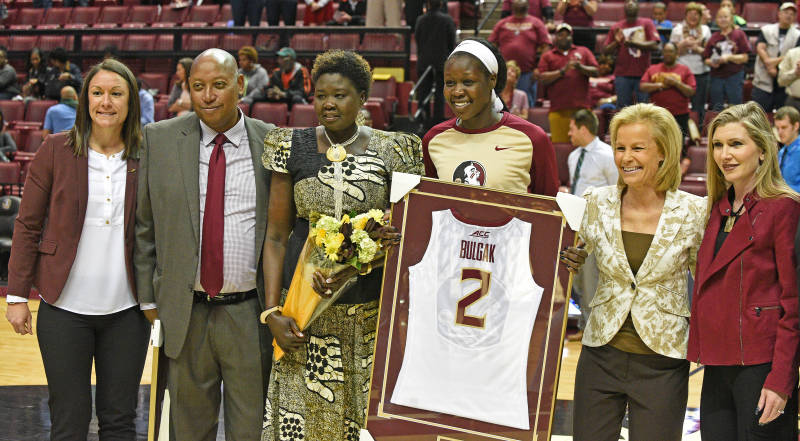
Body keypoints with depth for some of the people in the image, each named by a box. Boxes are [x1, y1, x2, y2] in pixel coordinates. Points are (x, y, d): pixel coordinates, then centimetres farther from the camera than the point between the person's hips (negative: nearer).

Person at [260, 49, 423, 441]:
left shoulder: (393, 151, 1)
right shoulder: (293, 148, 4)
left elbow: (405, 234, -1)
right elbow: (276, 236, 5)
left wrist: (354, 268, -19)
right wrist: (272, 311, -5)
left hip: (371, 309, -1)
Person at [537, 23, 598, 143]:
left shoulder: (584, 51, 19)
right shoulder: (547, 56, 16)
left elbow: (595, 72, 9)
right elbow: (543, 79, 3)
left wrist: (581, 67, -9)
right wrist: (562, 71, -8)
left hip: (581, 107, 1)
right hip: (558, 110, -1)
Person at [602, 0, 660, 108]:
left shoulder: (647, 23, 7)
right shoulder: (617, 27, 11)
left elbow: (654, 45, -6)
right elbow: (605, 50, 9)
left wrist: (633, 43, -13)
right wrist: (616, 42, -9)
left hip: (643, 75, -1)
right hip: (622, 75, 1)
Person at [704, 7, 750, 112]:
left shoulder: (739, 34, 2)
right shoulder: (714, 37, 10)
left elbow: (744, 58, -2)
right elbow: (706, 59, 10)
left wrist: (729, 57, -14)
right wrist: (712, 62, -11)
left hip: (734, 76, -3)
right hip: (717, 78, 3)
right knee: (716, 110, 6)